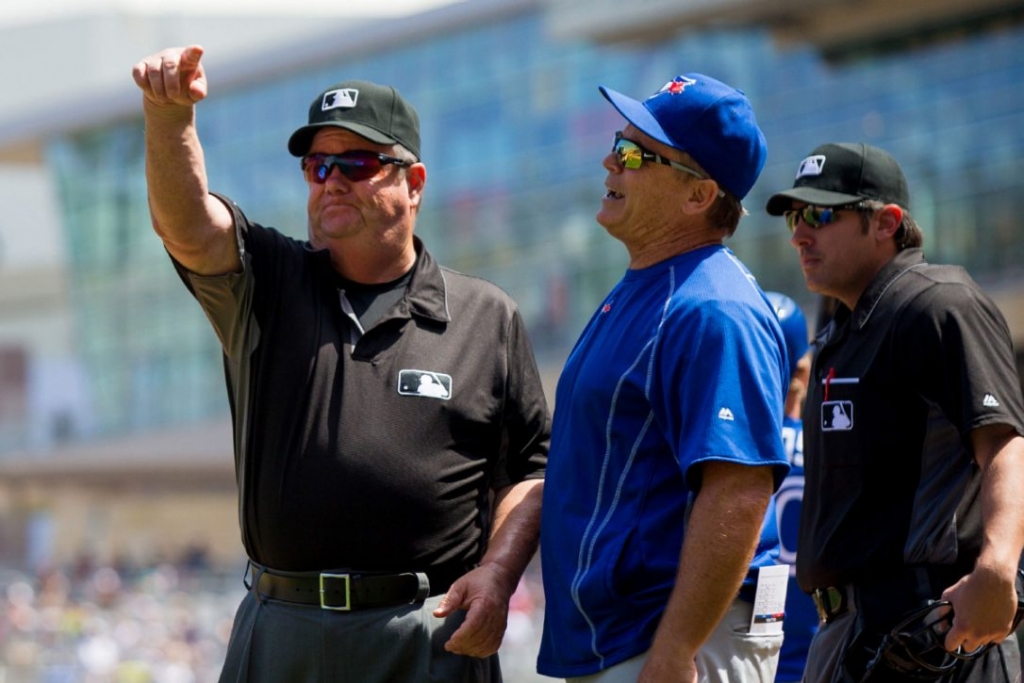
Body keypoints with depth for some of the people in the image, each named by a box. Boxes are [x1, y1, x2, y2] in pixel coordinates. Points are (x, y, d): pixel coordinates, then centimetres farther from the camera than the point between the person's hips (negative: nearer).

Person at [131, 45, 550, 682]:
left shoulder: (487, 317, 9)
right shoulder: (265, 289, 11)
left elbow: (530, 466, 9)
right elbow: (185, 222, -8)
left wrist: (498, 573, -7)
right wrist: (169, 114, -26)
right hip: (278, 630, 1)